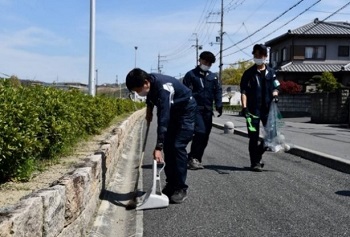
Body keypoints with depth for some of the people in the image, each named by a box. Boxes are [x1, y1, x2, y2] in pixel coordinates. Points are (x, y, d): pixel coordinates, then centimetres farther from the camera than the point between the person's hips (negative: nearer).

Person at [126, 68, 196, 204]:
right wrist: (149, 109, 9)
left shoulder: (162, 88, -38)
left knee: (178, 146, -16)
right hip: (172, 111, 8)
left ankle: (181, 188, -9)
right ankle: (171, 183, 10)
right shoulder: (149, 81, -14)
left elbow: (163, 119, -43)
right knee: (168, 146, 2)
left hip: (186, 111, -8)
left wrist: (158, 147, -46)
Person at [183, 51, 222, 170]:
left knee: (205, 136, 4)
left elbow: (218, 90, 14)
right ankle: (193, 158, -8)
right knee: (200, 132, -18)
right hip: (196, 109, -5)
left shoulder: (213, 76, 17)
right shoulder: (191, 75, 3)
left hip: (208, 110, 5)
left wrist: (218, 105, 0)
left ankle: (196, 160, 14)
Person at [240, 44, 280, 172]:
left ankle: (258, 153, 26)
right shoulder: (249, 73, 2)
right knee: (254, 137, 0)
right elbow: (243, 91, -4)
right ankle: (255, 162, 9)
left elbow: (275, 87, 17)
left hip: (268, 109, 3)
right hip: (253, 110, -3)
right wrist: (244, 107, -16)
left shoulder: (271, 72, 12)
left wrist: (275, 95, -6)